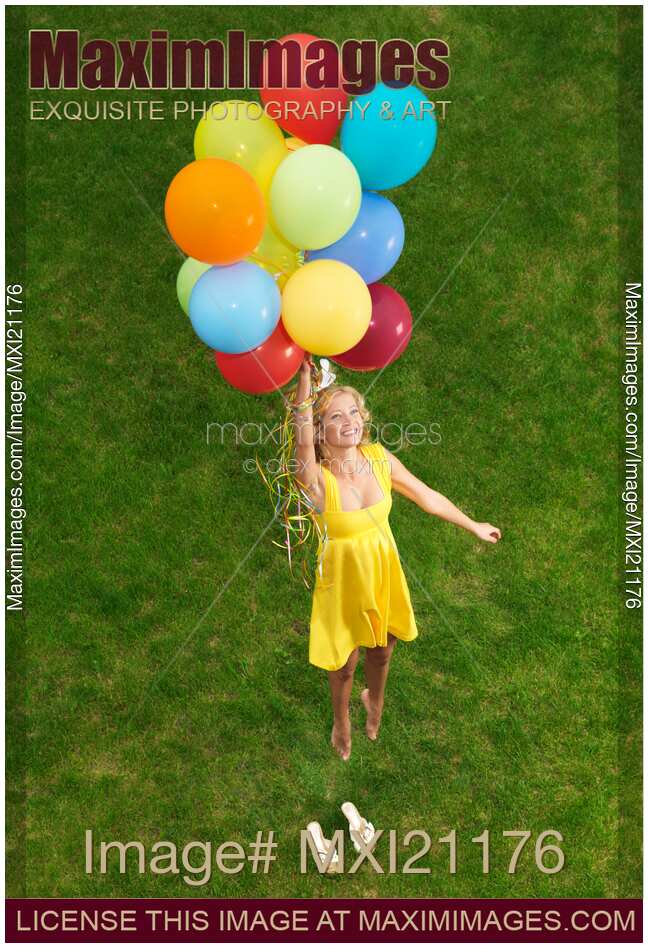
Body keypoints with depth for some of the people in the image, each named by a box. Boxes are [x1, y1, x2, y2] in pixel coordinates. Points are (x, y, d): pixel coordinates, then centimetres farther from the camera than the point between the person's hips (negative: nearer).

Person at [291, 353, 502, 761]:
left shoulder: (379, 457, -14)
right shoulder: (316, 478, -26)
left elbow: (425, 495, 0)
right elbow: (302, 434, -48)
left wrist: (473, 526, 11)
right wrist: (305, 374, -58)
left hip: (384, 570, 3)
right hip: (343, 576, -3)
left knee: (381, 648, 24)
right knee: (344, 661, 16)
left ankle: (375, 700, 58)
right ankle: (342, 719, 49)